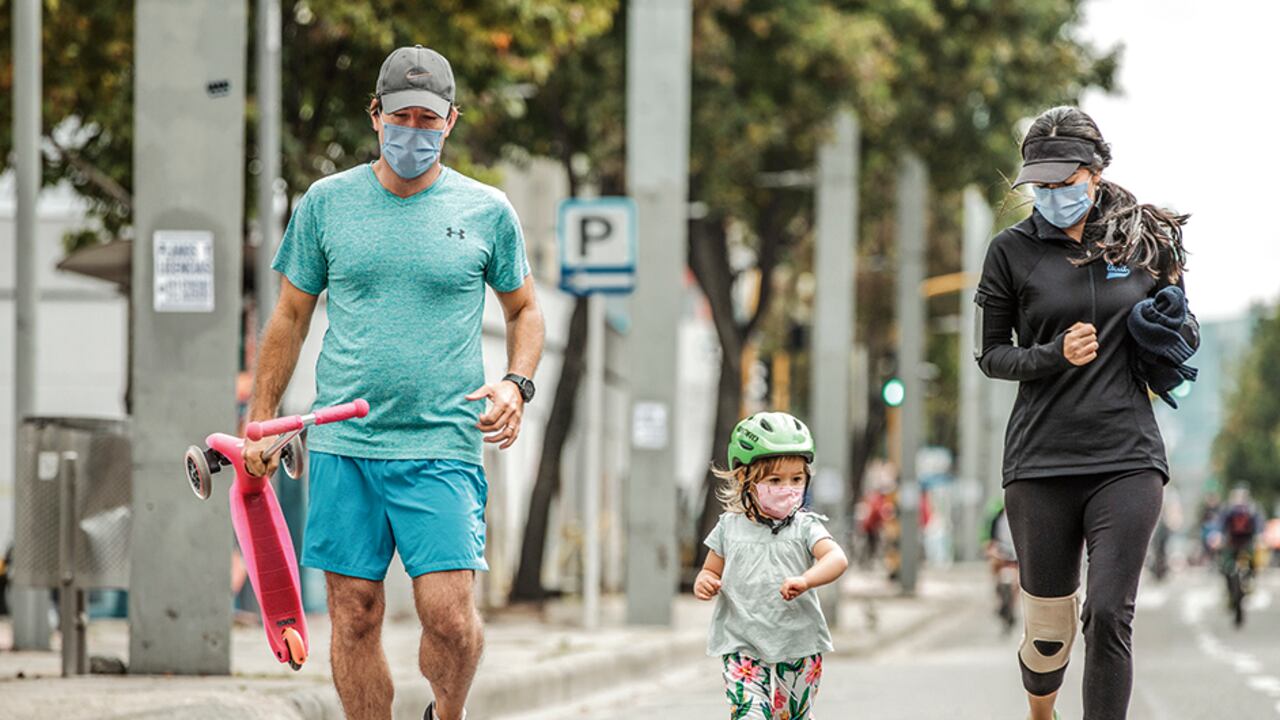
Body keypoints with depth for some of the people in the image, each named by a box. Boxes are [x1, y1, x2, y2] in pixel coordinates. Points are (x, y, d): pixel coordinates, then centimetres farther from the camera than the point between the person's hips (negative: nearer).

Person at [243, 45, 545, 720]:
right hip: (342, 443, 2)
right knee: (354, 616, 2)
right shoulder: (326, 202, 6)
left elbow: (523, 310, 16)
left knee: (448, 614, -11)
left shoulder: (487, 211, 4)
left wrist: (516, 383, -3)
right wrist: (260, 423, 10)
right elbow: (290, 315, 13)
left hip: (442, 445, -1)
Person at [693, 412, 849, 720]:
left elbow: (836, 558, -18)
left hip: (798, 645, 0)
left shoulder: (805, 527, -2)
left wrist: (805, 580, -37)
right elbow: (712, 571, 14)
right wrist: (703, 583, -11)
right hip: (742, 644, 0)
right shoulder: (729, 528, 4)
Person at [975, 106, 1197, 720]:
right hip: (1042, 460, 0)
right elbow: (990, 355, 6)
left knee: (1109, 616, -12)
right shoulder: (1014, 249, 2)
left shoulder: (1145, 241, 6)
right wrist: (1054, 356, -13)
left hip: (1128, 456, 0)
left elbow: (1182, 334, 18)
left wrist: (1173, 333, -6)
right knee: (1048, 623, 8)